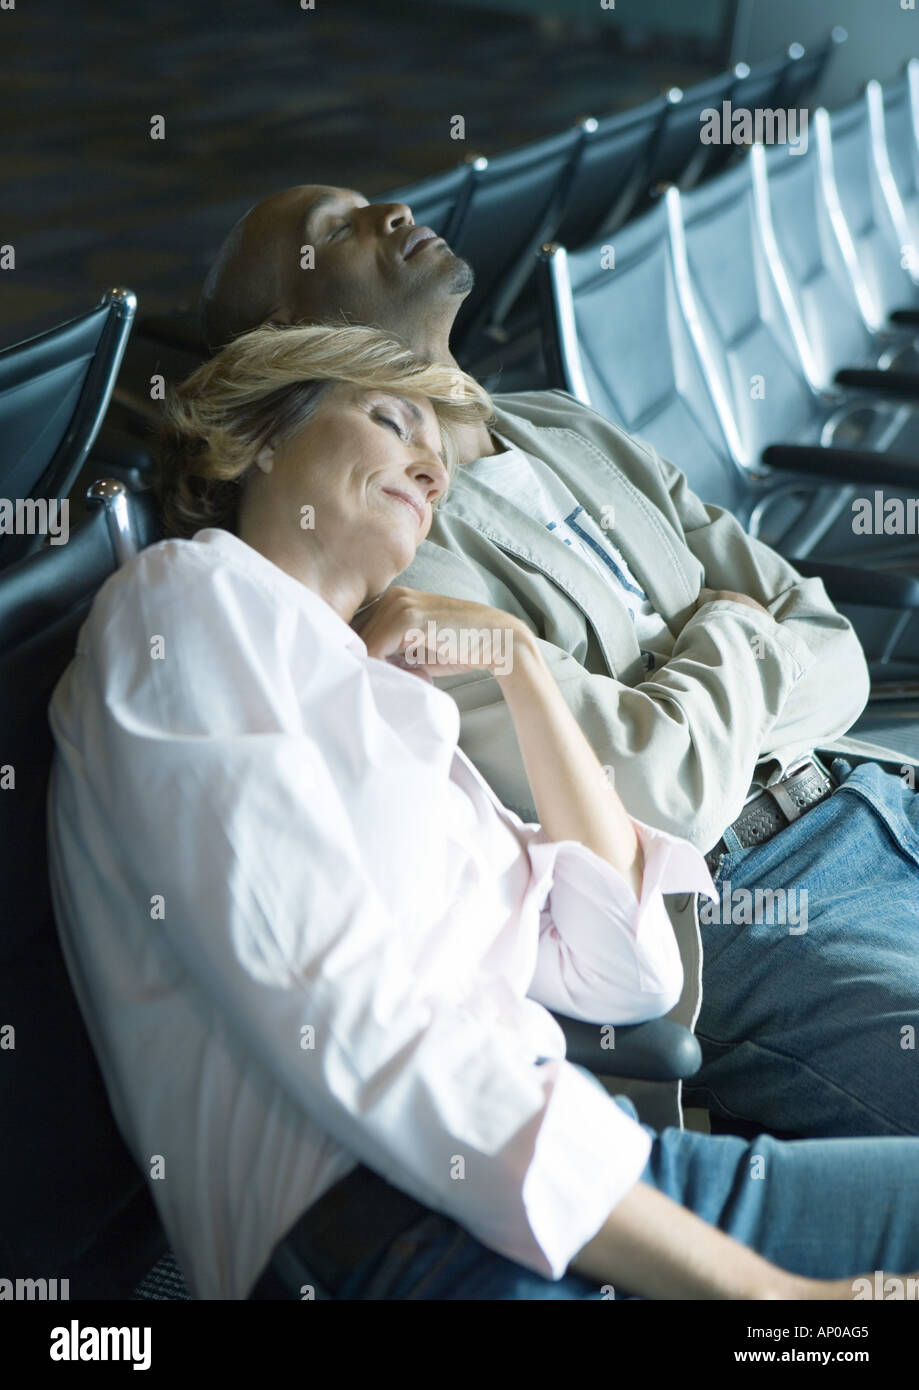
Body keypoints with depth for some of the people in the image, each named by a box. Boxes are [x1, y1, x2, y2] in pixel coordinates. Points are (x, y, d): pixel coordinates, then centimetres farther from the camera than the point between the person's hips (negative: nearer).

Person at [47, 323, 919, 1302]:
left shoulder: (380, 697, 26)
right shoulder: (189, 595, 1)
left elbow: (624, 970, 17)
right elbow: (340, 1019, -14)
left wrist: (519, 659, 15)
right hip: (387, 1214, -8)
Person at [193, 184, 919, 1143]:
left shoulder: (565, 428, 15)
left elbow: (835, 660, 12)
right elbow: (666, 795, -20)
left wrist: (695, 715, -9)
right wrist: (730, 633, 0)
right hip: (733, 918, -8)